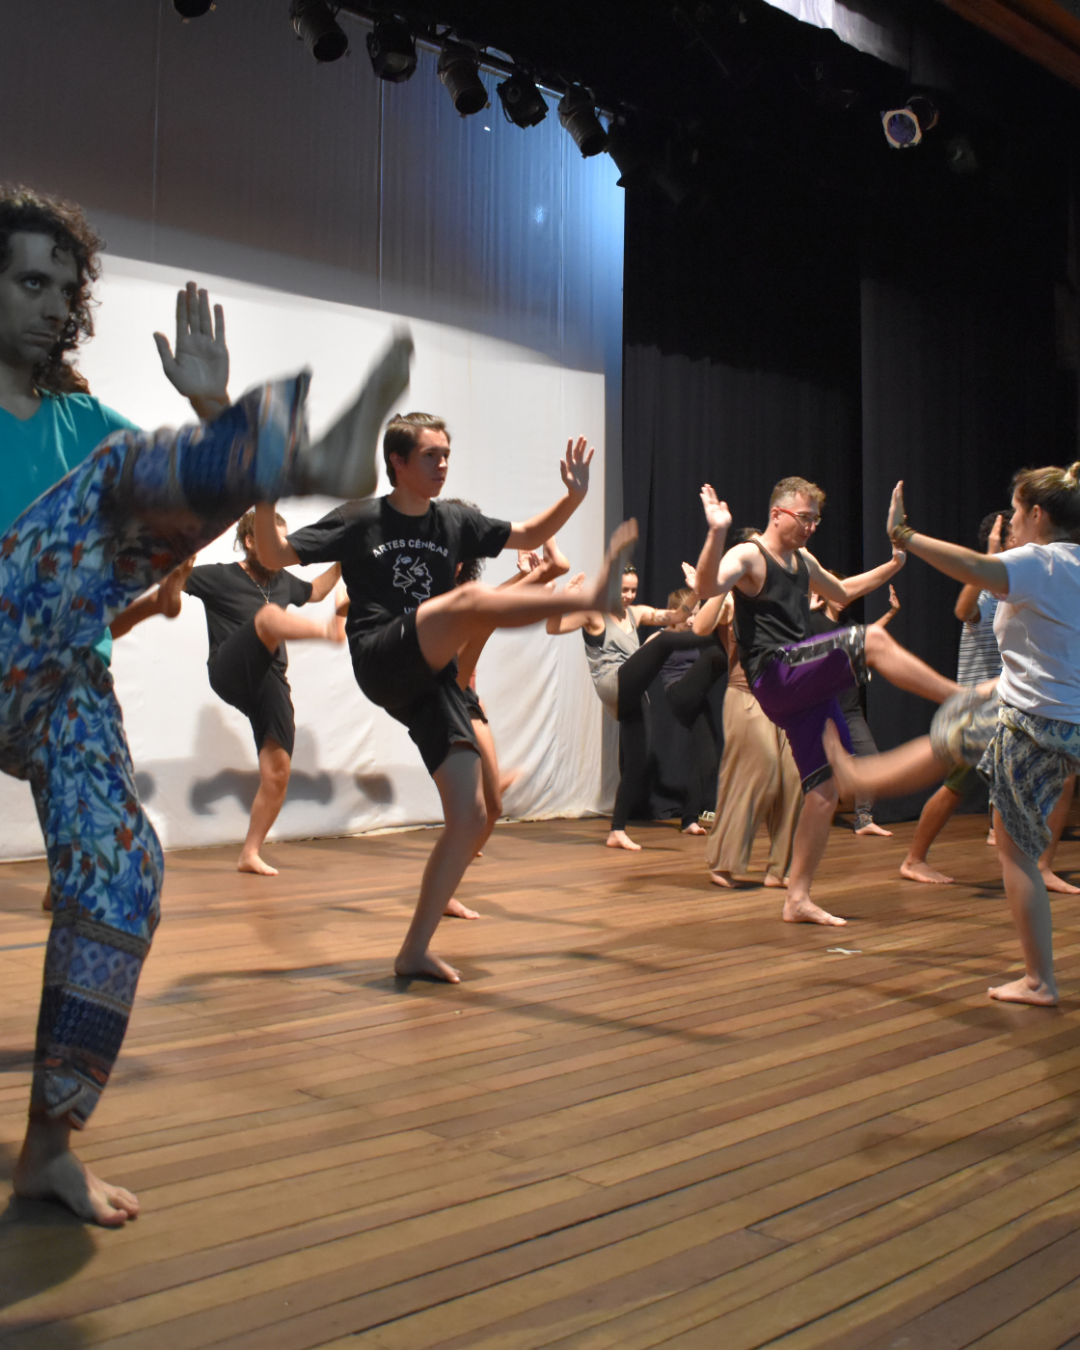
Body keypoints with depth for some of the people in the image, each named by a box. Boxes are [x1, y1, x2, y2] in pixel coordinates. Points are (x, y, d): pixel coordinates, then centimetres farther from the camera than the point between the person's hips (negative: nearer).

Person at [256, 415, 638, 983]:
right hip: (382, 663, -5)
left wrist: (573, 498, 9)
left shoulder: (455, 522, 15)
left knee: (471, 816, -3)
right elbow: (274, 556, 0)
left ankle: (416, 950, 6)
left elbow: (527, 536, 25)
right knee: (472, 599, -31)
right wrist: (264, 505, -19)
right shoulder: (360, 520, 3)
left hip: (432, 680, 5)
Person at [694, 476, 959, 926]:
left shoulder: (804, 561, 21)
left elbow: (842, 592, 40)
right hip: (776, 678, -9)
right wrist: (716, 534, -39)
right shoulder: (748, 556, -5)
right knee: (871, 640, -23)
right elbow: (707, 589, -26)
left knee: (825, 791, 4)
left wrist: (894, 565, 36)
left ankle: (797, 899, 10)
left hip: (806, 688, 9)